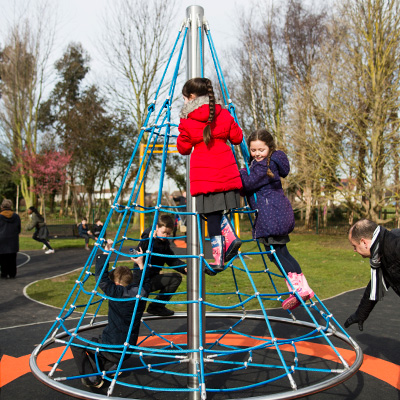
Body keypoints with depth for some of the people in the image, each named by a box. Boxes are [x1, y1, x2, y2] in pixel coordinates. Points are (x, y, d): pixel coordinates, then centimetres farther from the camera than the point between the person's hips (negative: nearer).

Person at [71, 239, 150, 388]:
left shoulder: (117, 293, -19)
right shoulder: (141, 293, -3)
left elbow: (101, 277, -18)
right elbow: (145, 282, 19)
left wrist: (105, 253, -11)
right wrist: (140, 264, 24)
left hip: (112, 348, -7)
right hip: (128, 350, 7)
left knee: (76, 342, 9)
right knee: (95, 340, 32)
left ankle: (92, 378, 2)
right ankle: (109, 366, 13)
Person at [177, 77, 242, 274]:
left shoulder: (187, 122, -5)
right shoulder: (224, 114, 6)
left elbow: (183, 148, 6)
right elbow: (237, 138, 13)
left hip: (204, 177, -4)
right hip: (226, 173, 4)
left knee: (212, 214, 2)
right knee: (216, 211, 22)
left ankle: (218, 259, 6)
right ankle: (230, 238, 3)